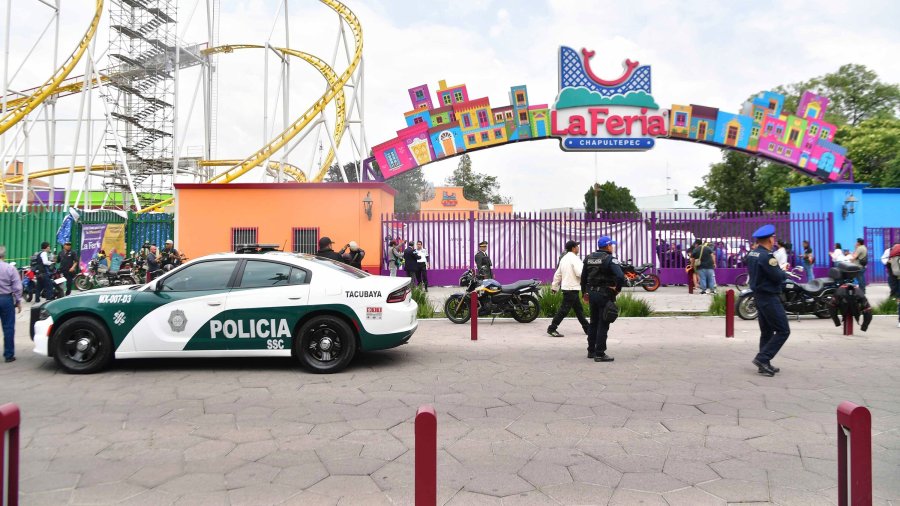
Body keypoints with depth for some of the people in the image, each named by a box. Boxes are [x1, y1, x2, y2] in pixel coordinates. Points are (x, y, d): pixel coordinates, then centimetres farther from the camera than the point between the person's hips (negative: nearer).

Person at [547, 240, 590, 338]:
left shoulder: (564, 258, 14)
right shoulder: (574, 258, -13)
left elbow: (557, 274, 17)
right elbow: (580, 273, -22)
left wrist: (554, 287, 22)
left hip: (566, 287, 10)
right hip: (572, 288, -10)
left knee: (579, 309, 16)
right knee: (564, 310, -7)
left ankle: (587, 328, 24)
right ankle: (552, 329, -5)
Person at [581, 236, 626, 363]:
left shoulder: (589, 258, 8)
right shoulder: (610, 259, -14)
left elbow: (583, 276, 14)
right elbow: (620, 276, -26)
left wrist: (585, 292, 23)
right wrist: (617, 288, -9)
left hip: (592, 293, 7)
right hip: (605, 294, -7)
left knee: (593, 322, 17)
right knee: (603, 325, -2)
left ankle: (591, 351, 24)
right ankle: (600, 354, 0)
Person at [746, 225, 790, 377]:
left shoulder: (751, 254, 7)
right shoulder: (767, 256, -20)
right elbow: (778, 277, -21)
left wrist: (779, 270, 8)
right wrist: (783, 271, 1)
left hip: (759, 296, 9)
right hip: (770, 297, -9)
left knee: (766, 331, 14)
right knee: (783, 331, -3)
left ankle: (764, 364, 18)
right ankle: (762, 358, -7)